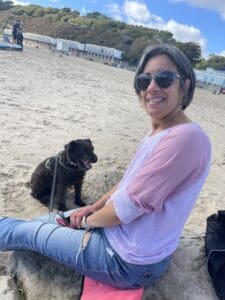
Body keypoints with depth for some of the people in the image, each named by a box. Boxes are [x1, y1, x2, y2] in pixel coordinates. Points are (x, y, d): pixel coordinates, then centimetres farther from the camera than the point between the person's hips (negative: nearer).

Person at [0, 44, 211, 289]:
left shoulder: (186, 138, -29)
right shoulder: (159, 132, 2)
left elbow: (128, 207, -26)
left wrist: (87, 220, -8)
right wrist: (95, 207, 4)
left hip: (130, 262, -8)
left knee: (23, 232, 8)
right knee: (45, 221, 21)